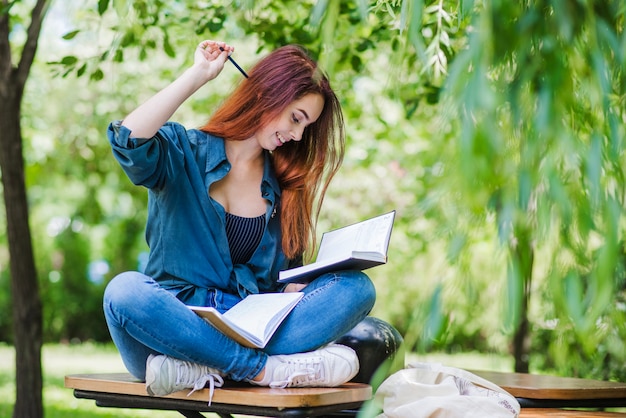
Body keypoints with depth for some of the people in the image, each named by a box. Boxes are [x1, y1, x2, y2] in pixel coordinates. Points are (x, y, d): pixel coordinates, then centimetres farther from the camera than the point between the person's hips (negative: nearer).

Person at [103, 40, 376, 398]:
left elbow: (287, 276, 15)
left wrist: (297, 289, -10)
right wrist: (198, 75, -13)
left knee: (357, 287, -17)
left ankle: (205, 368, -31)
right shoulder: (183, 153, 4)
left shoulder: (284, 187, 17)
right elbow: (129, 140, -19)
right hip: (175, 323, -4)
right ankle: (269, 368, -32)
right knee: (126, 290, -36)